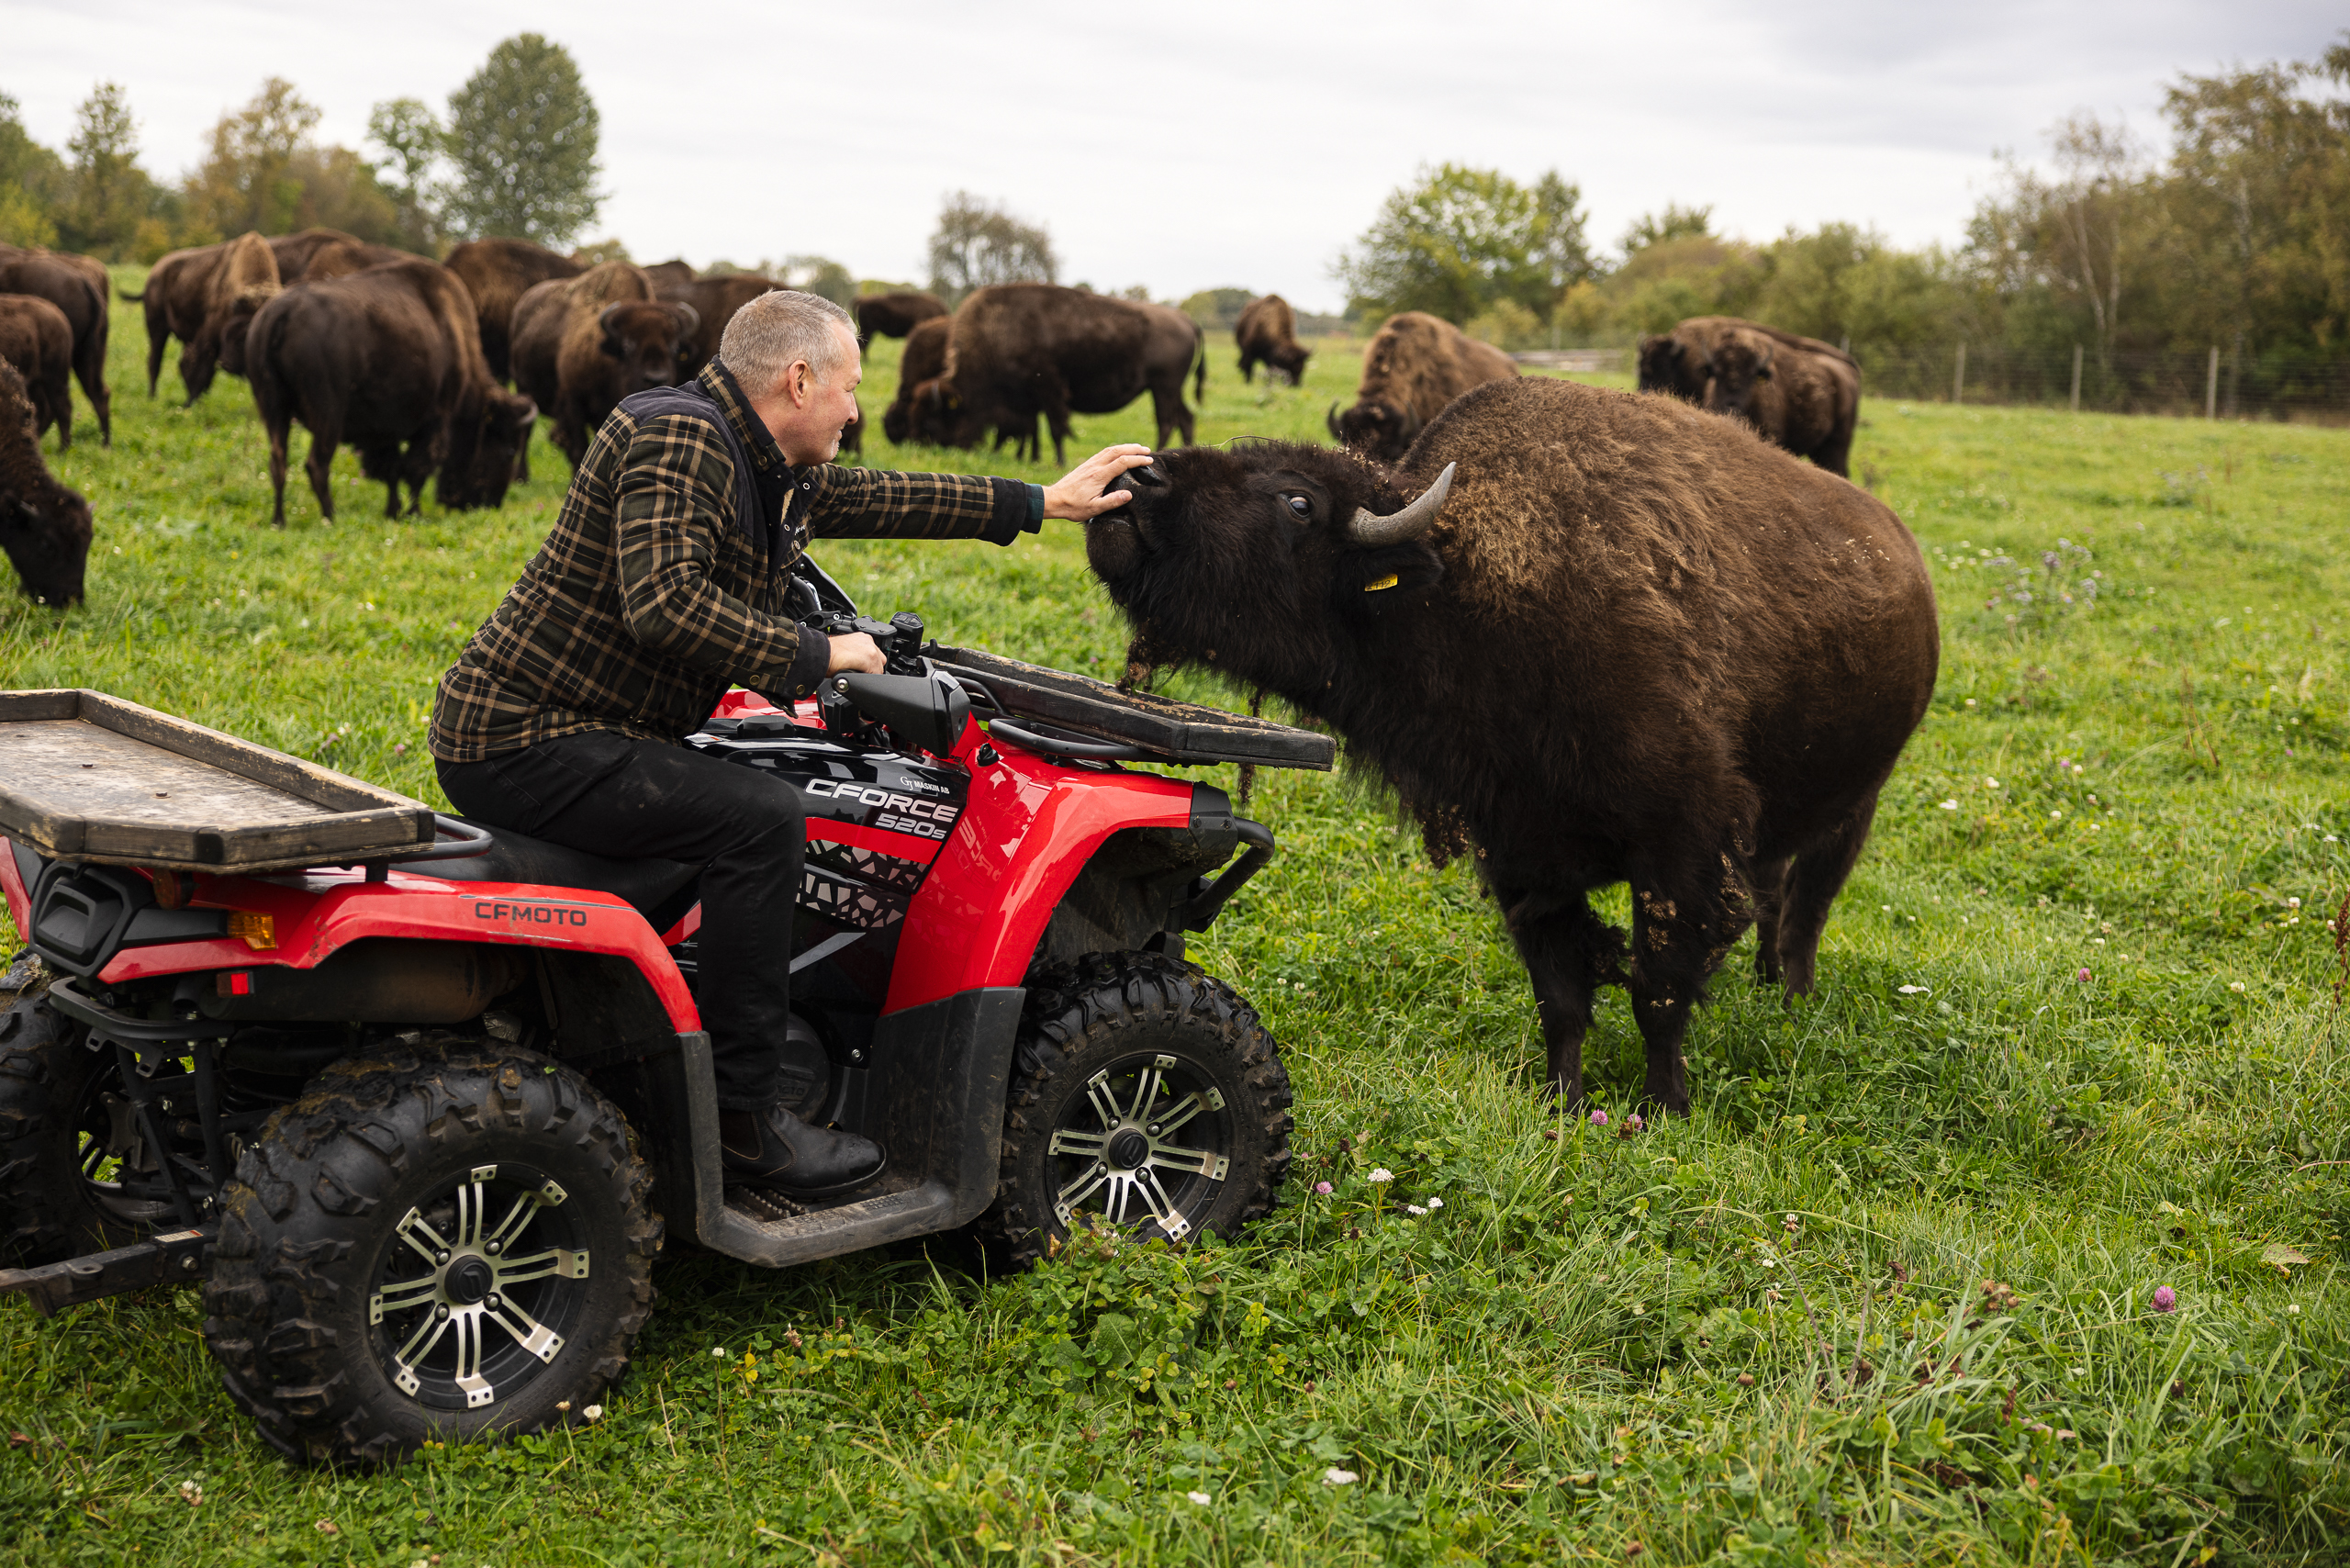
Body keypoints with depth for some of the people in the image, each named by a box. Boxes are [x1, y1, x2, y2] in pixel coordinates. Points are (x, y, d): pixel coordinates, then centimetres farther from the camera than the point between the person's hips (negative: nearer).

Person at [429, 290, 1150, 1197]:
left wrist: (1042, 502, 29)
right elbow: (663, 603, -30)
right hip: (527, 740, -11)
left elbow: (878, 499, 25)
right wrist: (813, 656, -22)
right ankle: (743, 1117, -16)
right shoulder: (678, 439, -17)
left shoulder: (764, 470, 14)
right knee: (760, 819, -21)